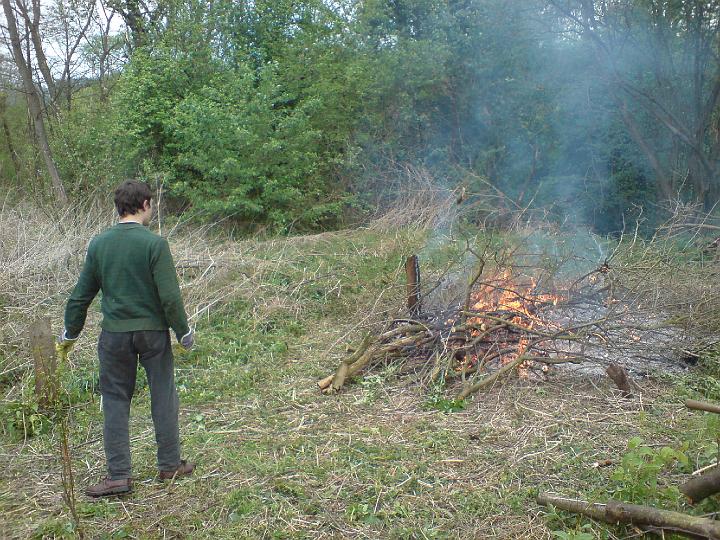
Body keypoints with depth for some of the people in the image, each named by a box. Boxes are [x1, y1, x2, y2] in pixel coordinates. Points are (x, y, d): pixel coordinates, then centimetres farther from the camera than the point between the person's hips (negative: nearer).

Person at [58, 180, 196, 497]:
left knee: (115, 400, 11)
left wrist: (70, 334, 19)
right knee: (163, 397, 11)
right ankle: (170, 465, 23)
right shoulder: (154, 243, -12)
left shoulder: (99, 243, 1)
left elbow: (80, 295, 7)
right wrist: (184, 333, -2)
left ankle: (118, 476, 14)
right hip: (152, 331, -3)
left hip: (114, 334, 3)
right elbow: (170, 296, -15)